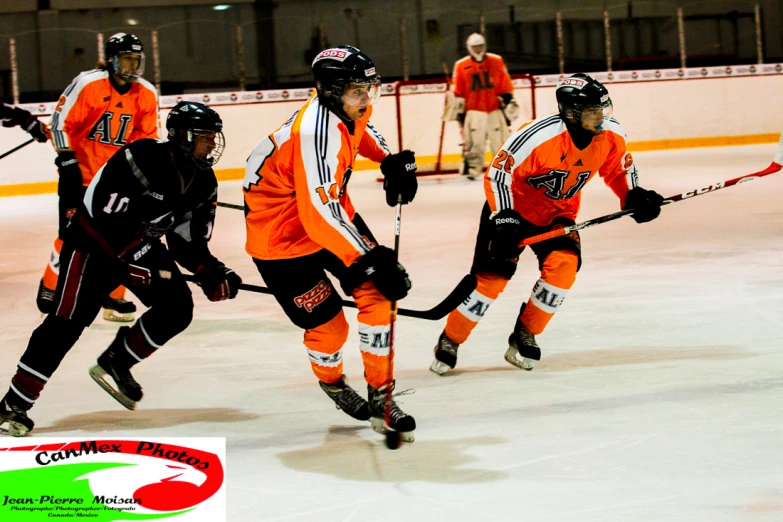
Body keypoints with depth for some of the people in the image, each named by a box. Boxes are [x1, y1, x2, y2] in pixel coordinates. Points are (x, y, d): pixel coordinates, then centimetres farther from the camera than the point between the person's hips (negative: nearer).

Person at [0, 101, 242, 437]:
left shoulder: (203, 184, -3)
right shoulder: (142, 160, -28)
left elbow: (189, 243, 4)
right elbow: (104, 219, -29)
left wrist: (212, 274, -13)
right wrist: (138, 268, -29)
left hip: (143, 245, 7)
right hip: (94, 242, -7)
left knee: (177, 309, -10)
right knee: (67, 322, -14)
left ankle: (115, 364, 9)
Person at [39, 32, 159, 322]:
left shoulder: (147, 94, -2)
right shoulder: (88, 83, -16)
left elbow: (146, 136, 9)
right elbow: (61, 121, -12)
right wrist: (67, 160, -14)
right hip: (81, 171, -4)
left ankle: (113, 297, 10)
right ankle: (50, 287, 16)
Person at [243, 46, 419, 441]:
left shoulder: (347, 108, -8)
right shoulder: (316, 134, -35)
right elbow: (319, 214, -41)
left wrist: (391, 160, 6)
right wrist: (371, 261, -43)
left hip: (330, 209, 8)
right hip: (281, 234, -8)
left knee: (378, 293, -6)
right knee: (328, 325, -1)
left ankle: (380, 397, 3)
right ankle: (331, 380, 34)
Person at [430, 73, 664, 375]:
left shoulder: (611, 136, -15)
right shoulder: (538, 136, -32)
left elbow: (618, 168, 6)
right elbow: (498, 172, -26)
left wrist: (633, 196, -9)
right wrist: (503, 218, -31)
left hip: (558, 212, 5)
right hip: (513, 206, -5)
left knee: (564, 265, -20)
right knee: (491, 276, -9)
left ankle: (524, 338, -2)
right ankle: (449, 343, 10)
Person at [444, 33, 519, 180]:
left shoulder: (496, 62, 6)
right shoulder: (461, 66, 1)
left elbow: (505, 86, 10)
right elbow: (457, 92, 5)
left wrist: (509, 101, 8)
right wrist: (458, 109, 1)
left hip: (495, 108, 2)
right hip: (474, 110, -2)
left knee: (501, 140, 4)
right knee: (473, 142, -9)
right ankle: (471, 169, -6)